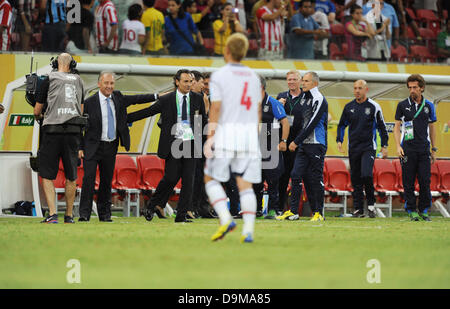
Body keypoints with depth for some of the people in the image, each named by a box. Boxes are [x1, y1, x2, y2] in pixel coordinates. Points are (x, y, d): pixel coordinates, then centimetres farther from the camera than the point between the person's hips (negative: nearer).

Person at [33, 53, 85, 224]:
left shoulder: (50, 80, 1)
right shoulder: (78, 81, 12)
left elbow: (37, 111, 6)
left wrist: (39, 117, 28)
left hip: (53, 130, -3)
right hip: (73, 130, 3)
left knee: (47, 175, 0)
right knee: (71, 176, 10)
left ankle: (52, 214, -12)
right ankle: (69, 215, 15)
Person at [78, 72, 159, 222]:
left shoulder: (117, 98, 6)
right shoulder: (90, 102, -8)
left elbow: (135, 99, 18)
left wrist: (157, 96, 14)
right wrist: (80, 148, -8)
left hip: (111, 147, 5)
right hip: (93, 147, -5)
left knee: (107, 180, 8)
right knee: (89, 178, -11)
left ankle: (104, 214, 15)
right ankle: (84, 213, -8)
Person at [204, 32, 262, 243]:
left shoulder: (219, 75, -4)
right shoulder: (253, 77, 12)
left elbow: (216, 108, -11)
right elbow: (258, 110, 15)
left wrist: (210, 138, -10)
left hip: (226, 132, -4)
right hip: (249, 133, 4)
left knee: (211, 178, 8)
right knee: (245, 184, 3)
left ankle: (225, 218, -9)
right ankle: (248, 229, -8)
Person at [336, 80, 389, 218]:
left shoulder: (374, 107, 0)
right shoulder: (349, 107, 9)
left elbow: (381, 127, 5)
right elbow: (342, 125, 19)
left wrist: (384, 146, 2)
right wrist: (339, 141, 5)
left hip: (368, 147, -4)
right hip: (353, 148, 4)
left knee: (366, 175, -19)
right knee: (355, 179, 3)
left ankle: (371, 204, -2)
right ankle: (358, 209, 9)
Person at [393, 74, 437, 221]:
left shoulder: (429, 106, 9)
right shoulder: (402, 105, 4)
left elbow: (432, 127, 16)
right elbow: (397, 127, 7)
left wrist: (434, 149, 14)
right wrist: (398, 146, -5)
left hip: (424, 150, 1)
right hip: (408, 150, -1)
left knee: (425, 181, -4)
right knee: (409, 182, -1)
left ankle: (424, 210, 7)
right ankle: (412, 211, 6)